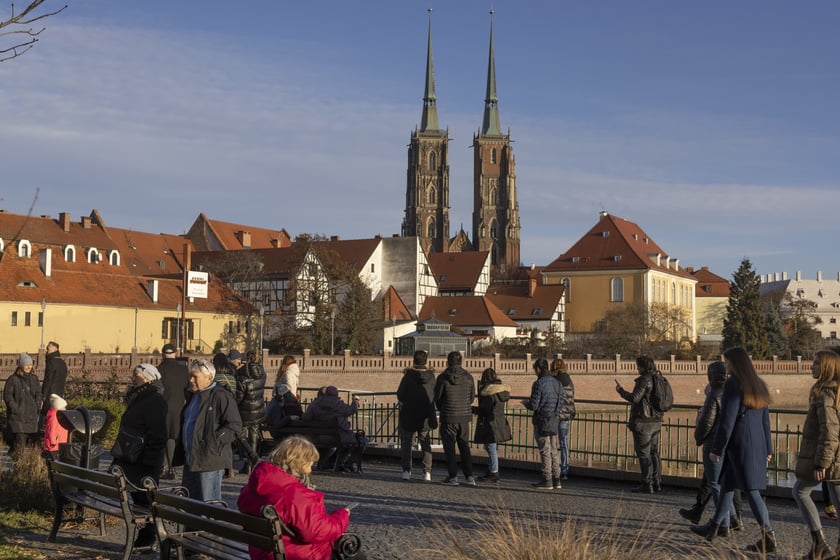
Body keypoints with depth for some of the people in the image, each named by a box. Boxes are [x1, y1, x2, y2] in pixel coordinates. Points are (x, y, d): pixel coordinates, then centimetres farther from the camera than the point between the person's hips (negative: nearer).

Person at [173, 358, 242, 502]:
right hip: (190, 460, 10)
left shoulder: (221, 396, -12)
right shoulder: (193, 396, 17)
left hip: (209, 460, -10)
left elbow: (234, 425, -17)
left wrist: (214, 443, -21)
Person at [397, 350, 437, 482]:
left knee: (406, 443, 9)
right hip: (426, 416, 2)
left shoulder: (408, 376, -11)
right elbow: (435, 395, 3)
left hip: (408, 415, -2)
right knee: (426, 444, 12)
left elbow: (400, 394, -6)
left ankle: (406, 471, 2)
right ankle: (427, 472, 5)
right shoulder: (431, 376, -5)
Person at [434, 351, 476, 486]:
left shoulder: (443, 378, -10)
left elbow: (437, 398, -3)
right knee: (464, 446, 14)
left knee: (449, 447, 4)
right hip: (465, 416, 4)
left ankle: (453, 476, 3)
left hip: (448, 417, -4)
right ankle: (469, 476, 11)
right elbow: (472, 397, 7)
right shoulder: (468, 377, 1)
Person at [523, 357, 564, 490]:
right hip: (554, 420, 7)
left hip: (542, 420, -7)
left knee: (545, 451, -2)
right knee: (554, 451, 12)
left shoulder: (538, 384, -15)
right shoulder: (557, 383, 7)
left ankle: (547, 480, 1)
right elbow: (561, 403, 10)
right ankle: (556, 479, 15)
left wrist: (525, 403, 6)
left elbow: (533, 406, -15)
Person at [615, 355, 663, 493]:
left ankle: (647, 484, -2)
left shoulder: (644, 380, -16)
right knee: (654, 453, 14)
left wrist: (620, 390, -7)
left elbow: (634, 398, -23)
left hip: (643, 422, -9)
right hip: (656, 421, 9)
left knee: (644, 454, -3)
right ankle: (656, 483, 17)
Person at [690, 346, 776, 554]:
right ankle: (713, 527, 27)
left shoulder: (734, 385, -12)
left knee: (752, 490, -6)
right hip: (757, 444, 9)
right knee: (727, 485, 18)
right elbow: (765, 420, 15)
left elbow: (727, 421, -15)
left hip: (740, 444, -9)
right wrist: (767, 449, 19)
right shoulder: (759, 385, 13)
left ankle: (769, 538, -6)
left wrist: (716, 448, -10)